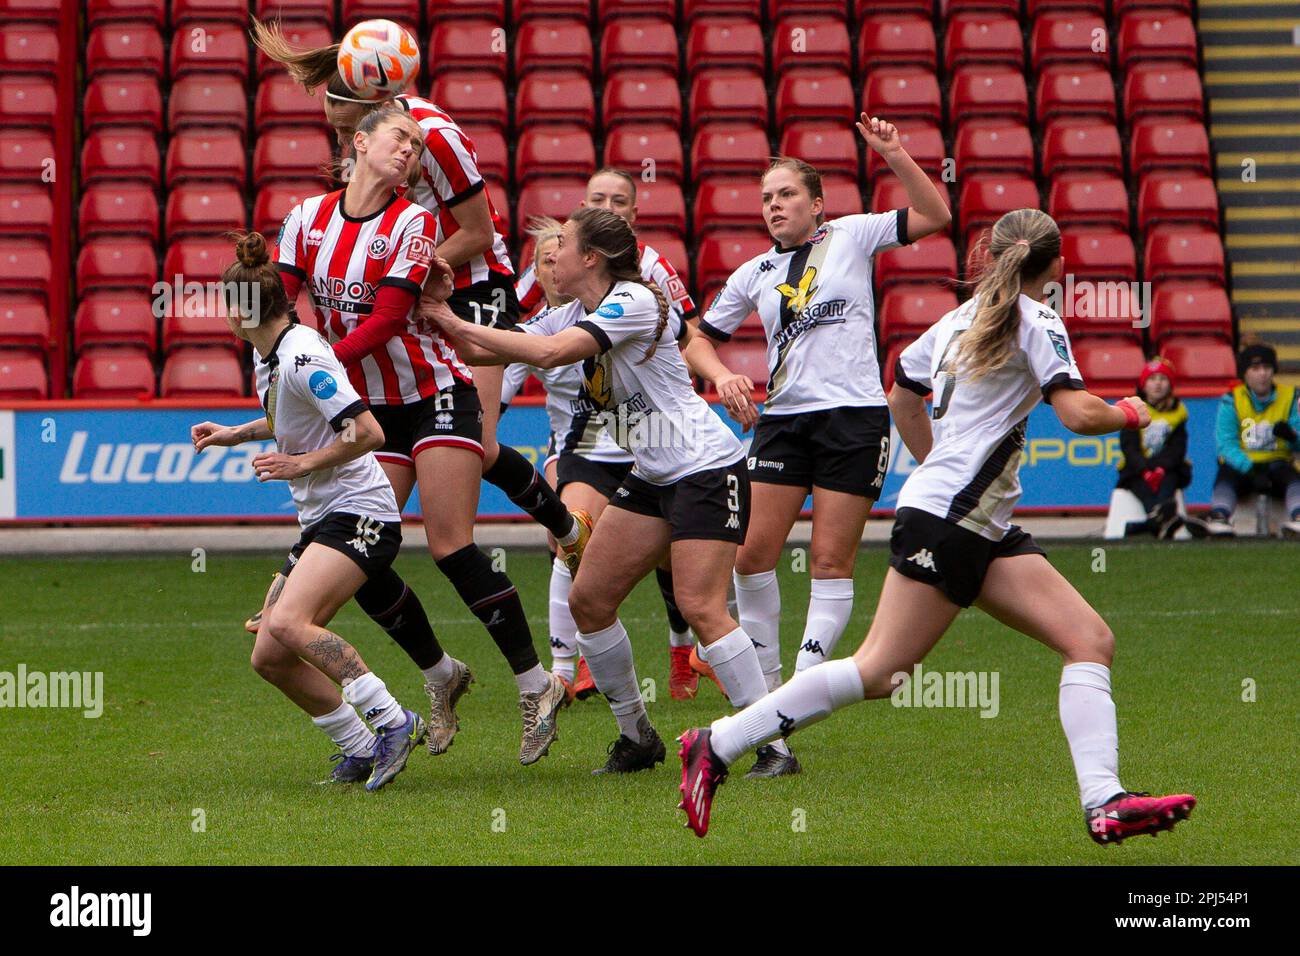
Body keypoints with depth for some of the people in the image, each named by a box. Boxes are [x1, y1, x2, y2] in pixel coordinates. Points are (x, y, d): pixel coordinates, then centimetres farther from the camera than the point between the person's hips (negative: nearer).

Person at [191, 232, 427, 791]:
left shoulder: (301, 356, -17)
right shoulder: (267, 355, 12)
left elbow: (369, 433, -22)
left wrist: (301, 463, -15)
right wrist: (234, 434, 23)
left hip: (359, 514, -10)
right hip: (320, 521, 10)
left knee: (288, 623, -29)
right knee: (270, 658, 3)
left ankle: (394, 723, -25)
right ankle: (362, 749, 11)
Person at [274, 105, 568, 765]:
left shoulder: (413, 223, -8)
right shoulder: (307, 218, 4)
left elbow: (386, 318, -17)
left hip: (435, 395, -5)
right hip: (369, 409, 5)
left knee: (450, 547, -14)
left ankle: (536, 686, -6)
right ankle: (441, 677, 15)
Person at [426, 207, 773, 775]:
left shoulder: (633, 301, -17)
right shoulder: (574, 315, 11)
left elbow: (549, 352, -28)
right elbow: (484, 353, 10)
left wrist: (459, 324, -23)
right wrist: (444, 318, -7)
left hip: (706, 467, -9)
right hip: (651, 475, 9)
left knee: (699, 607, -19)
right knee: (588, 599, 3)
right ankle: (636, 736, 14)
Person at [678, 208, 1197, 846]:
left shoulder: (963, 318, 19)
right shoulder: (1035, 320, -5)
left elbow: (903, 395, 31)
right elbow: (1077, 413, -16)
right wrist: (1129, 415, 4)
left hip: (984, 531, 10)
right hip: (945, 521, -10)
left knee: (1091, 640, -1)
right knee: (879, 670, -10)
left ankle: (1104, 803, -14)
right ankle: (717, 745, -4)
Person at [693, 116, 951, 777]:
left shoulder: (851, 236, 5)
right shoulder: (753, 275, 13)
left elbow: (934, 215, -2)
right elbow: (700, 337, 20)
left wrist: (894, 154, -12)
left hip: (854, 416, -3)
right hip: (783, 418, 3)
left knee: (832, 561, -5)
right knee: (754, 553, -5)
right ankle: (763, 691, 7)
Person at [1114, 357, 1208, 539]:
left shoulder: (1177, 411, 10)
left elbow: (1178, 448, -1)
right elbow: (1129, 447, -7)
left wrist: (1161, 468, -21)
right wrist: (1145, 471, -24)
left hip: (1168, 468, 1)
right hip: (1136, 469, -1)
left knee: (1168, 479, -33)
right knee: (1141, 486, -34)